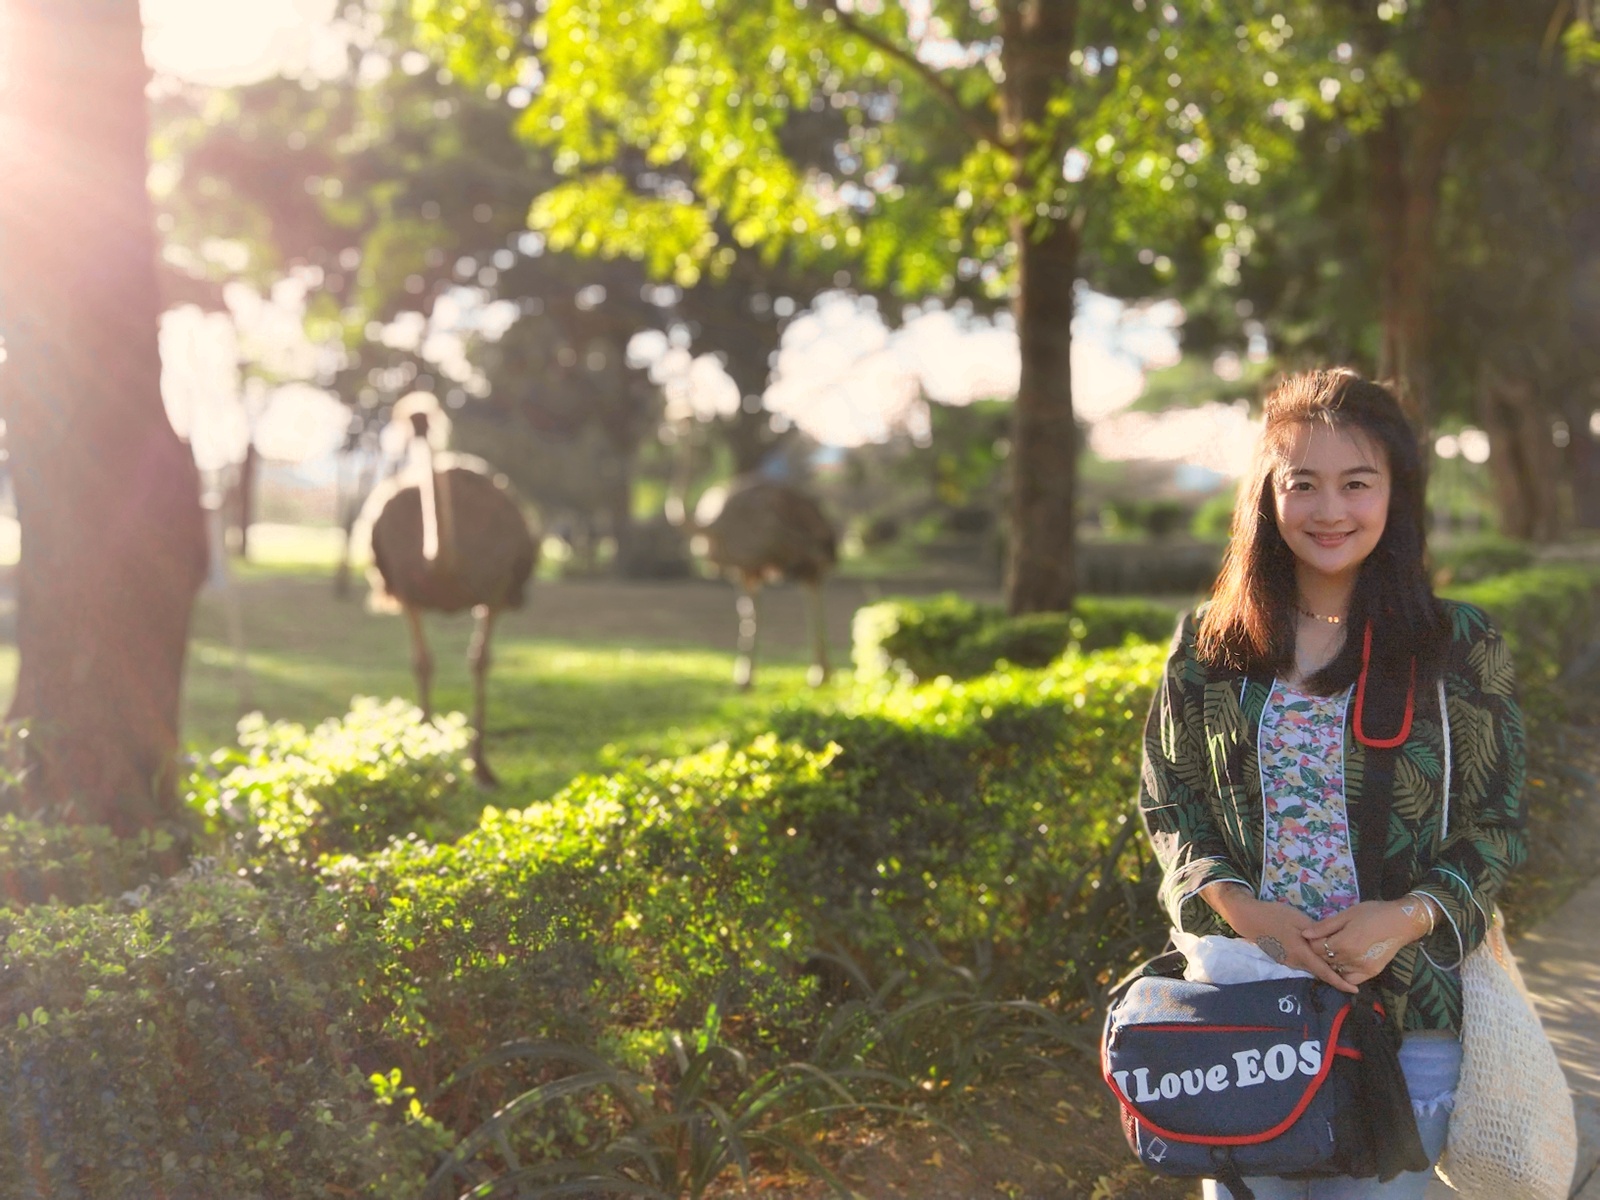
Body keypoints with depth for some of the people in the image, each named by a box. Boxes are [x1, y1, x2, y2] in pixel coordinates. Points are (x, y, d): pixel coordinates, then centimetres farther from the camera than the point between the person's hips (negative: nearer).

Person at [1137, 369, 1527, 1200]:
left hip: (1405, 1009, -1)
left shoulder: (1459, 647, -1)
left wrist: (1407, 917, -16)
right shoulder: (1209, 646, 3)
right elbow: (1168, 806, 5)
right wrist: (1244, 911, -12)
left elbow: (1493, 826, 1)